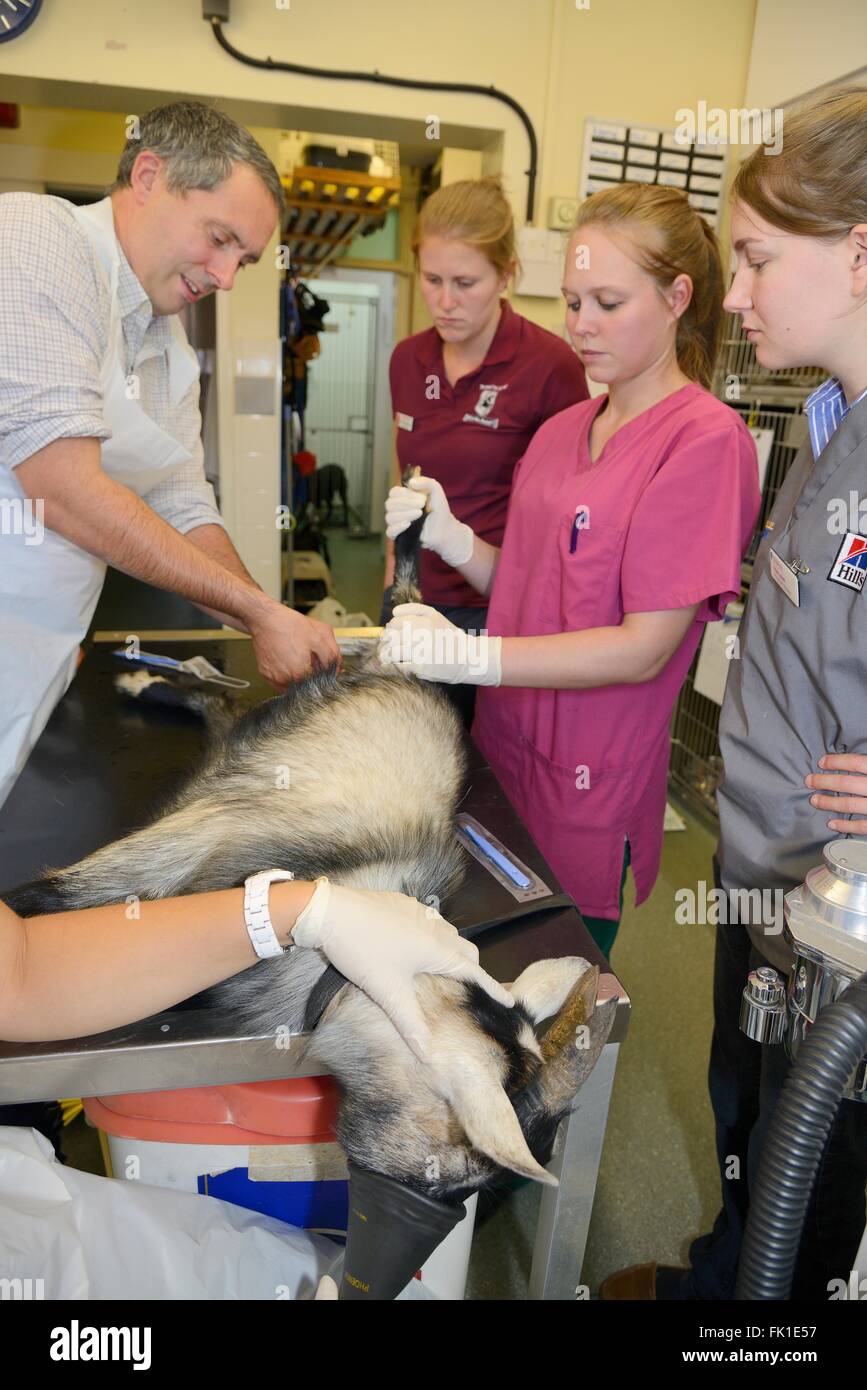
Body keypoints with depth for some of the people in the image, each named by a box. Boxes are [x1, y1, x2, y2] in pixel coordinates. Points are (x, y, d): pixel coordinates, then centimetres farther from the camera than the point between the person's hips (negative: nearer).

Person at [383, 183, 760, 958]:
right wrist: (451, 538, -6)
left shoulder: (706, 440, -13)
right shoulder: (562, 430, 10)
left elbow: (646, 647, -18)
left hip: (589, 787, -6)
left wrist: (471, 655, -26)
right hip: (504, 750, 6)